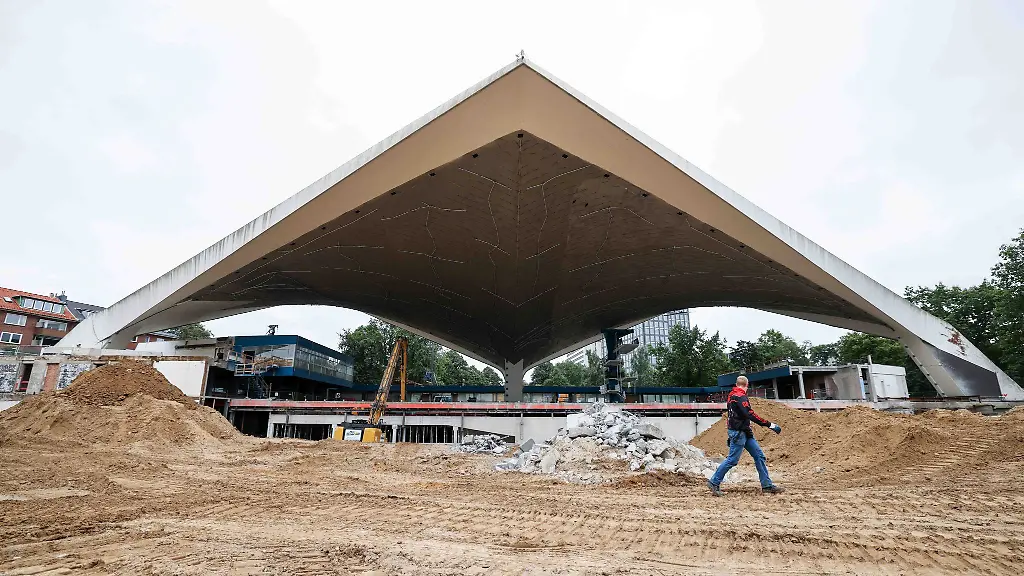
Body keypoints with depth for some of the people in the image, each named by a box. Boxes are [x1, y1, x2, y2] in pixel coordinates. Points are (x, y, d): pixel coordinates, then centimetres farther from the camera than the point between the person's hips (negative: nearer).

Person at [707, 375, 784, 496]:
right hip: (738, 432, -10)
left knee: (759, 456, 8)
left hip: (745, 432, 10)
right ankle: (714, 482, 2)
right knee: (732, 460, -7)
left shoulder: (732, 395, 14)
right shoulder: (740, 396, -16)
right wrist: (770, 425, -25)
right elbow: (750, 414, -25)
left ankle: (767, 485, 13)